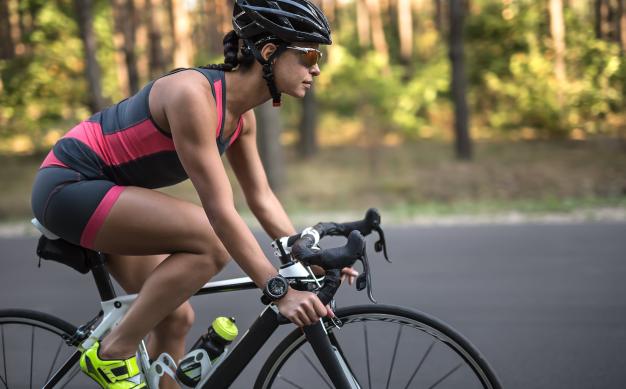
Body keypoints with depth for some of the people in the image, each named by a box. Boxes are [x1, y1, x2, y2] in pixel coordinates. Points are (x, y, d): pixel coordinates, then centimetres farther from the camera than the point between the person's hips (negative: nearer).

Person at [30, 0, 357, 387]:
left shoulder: (242, 115, 0)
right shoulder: (193, 94, -27)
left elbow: (262, 199, 7)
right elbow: (220, 210, -30)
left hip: (101, 194, 9)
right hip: (69, 185, -9)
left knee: (176, 317, 7)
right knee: (211, 241, -24)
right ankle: (113, 353, -12)